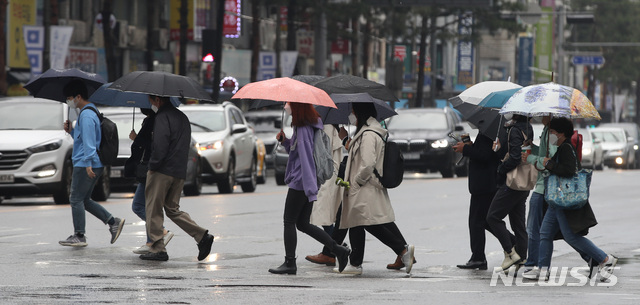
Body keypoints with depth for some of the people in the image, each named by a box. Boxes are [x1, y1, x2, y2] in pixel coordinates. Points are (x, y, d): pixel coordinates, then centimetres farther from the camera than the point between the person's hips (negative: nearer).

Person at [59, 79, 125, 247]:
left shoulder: (86, 115, -15)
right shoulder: (90, 112, 18)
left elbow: (89, 140, -22)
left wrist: (88, 163, -26)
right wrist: (71, 131, 13)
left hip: (86, 165, -11)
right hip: (95, 165, 11)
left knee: (76, 200, -4)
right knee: (84, 200, 15)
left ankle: (79, 236, -2)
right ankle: (113, 222, 11)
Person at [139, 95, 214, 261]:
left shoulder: (163, 117, -11)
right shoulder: (182, 117, 18)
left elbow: (160, 145, -20)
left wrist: (153, 165, -10)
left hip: (162, 172, -8)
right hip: (180, 172, 8)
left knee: (153, 210, 1)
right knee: (173, 209, 14)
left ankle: (157, 249, 0)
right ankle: (202, 236, -1)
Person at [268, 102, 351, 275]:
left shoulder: (303, 130, -17)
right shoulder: (308, 126, 14)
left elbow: (306, 158, -23)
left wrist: (310, 188, -27)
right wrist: (284, 141, 9)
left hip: (299, 183, -10)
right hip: (306, 184, 10)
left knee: (289, 222, 0)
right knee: (303, 224, 12)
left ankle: (289, 263, 3)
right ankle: (338, 250, 7)